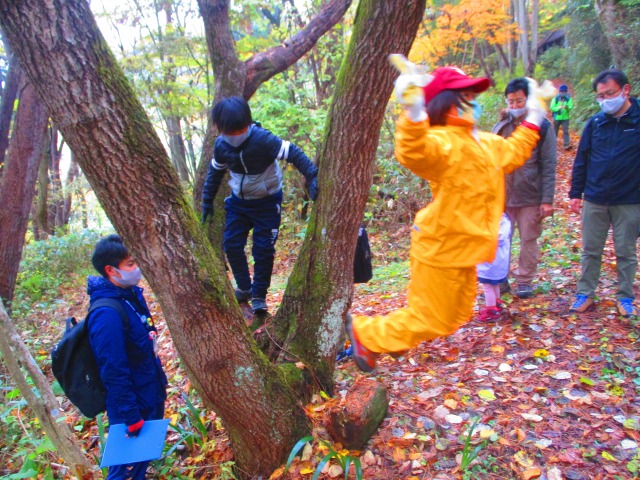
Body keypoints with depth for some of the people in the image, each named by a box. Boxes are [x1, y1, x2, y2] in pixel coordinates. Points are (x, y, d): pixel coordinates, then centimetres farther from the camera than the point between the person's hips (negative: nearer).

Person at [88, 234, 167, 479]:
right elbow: (114, 373, -27)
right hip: (135, 407, -8)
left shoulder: (132, 294, -1)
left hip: (152, 397, 8)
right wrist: (131, 419, -20)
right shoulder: (107, 314, -30)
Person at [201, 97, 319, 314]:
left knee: (263, 249, -6)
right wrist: (207, 200, 12)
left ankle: (259, 295, 11)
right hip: (238, 201, 5)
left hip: (267, 201, -5)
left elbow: (293, 154, -31)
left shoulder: (262, 139, -27)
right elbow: (215, 172, 8)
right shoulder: (221, 145, -9)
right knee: (231, 244, 0)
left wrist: (312, 176, -44)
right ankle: (244, 288, 21)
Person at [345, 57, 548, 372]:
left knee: (457, 315, 21)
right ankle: (365, 333, 17)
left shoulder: (485, 144, 13)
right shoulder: (442, 143, -21)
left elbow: (513, 152, 31)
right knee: (429, 319, 1)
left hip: (461, 249, 10)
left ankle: (392, 338, 33)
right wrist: (414, 115, -59)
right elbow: (414, 153, -44)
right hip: (440, 248, -10)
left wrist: (532, 120, 32)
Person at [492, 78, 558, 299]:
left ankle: (524, 280, 22)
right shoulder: (500, 127, 5)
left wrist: (547, 200, -10)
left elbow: (548, 167, -5)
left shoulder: (542, 127, -3)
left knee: (529, 241, 8)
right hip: (501, 196, 3)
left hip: (530, 197, -2)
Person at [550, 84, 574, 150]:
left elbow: (571, 107, -12)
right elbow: (551, 107, -8)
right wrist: (559, 108, -24)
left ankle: (567, 145, -14)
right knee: (555, 131, 12)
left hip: (565, 118, 0)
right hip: (557, 117, 1)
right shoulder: (555, 98, -2)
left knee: (565, 131, -9)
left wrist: (567, 107, -35)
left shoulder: (569, 99, 0)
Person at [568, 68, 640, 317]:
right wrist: (575, 193, 5)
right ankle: (585, 294, 22)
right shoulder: (595, 122, 1)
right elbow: (581, 159, 6)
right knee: (590, 251, 10)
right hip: (594, 201, 2)